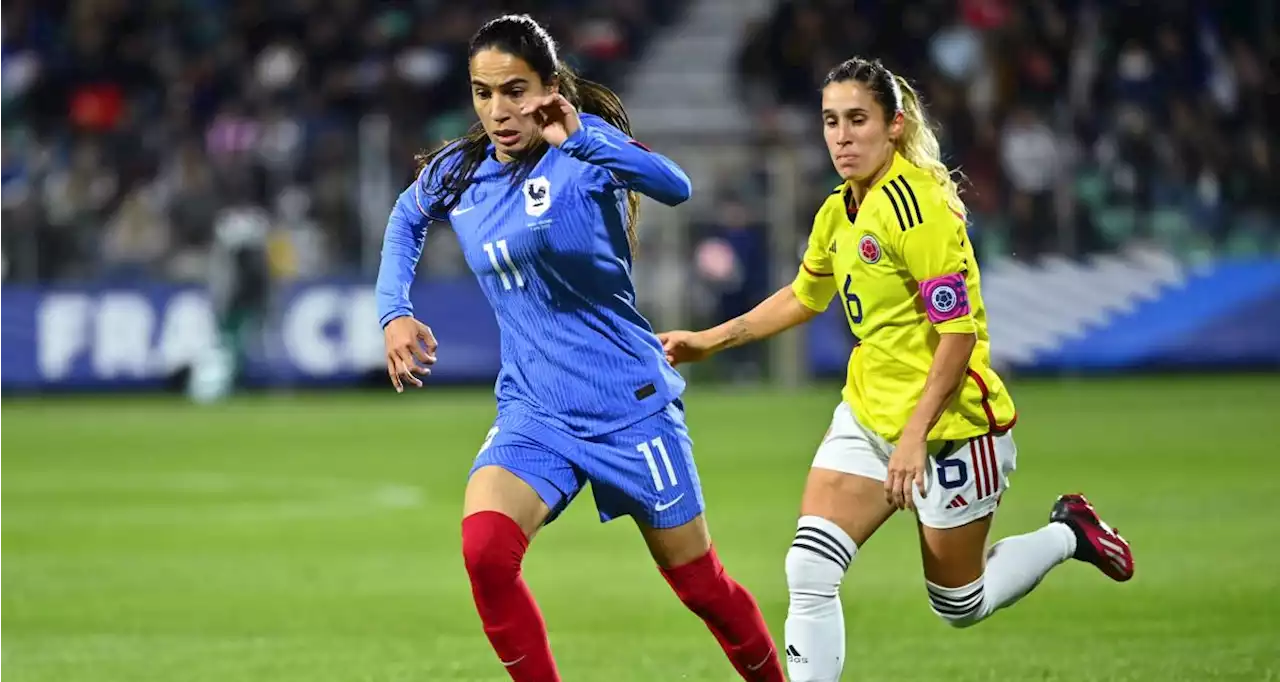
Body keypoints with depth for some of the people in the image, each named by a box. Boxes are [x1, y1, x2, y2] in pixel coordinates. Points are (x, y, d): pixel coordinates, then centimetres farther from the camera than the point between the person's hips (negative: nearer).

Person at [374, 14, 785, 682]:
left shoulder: (585, 145, -13)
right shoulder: (457, 174, 2)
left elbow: (675, 186, -35)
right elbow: (406, 218, 26)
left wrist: (578, 139, -49)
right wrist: (394, 311, 11)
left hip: (629, 402, -4)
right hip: (532, 409, 4)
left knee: (699, 582, 7)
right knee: (484, 549, -24)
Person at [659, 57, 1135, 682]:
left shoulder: (917, 203, -21)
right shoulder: (838, 211, 4)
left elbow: (958, 332, -23)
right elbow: (805, 296, 25)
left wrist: (915, 436, -26)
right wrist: (711, 340, 20)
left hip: (952, 422, -7)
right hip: (868, 413, 7)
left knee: (959, 605, 9)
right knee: (809, 571, -11)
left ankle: (1067, 535, 33)